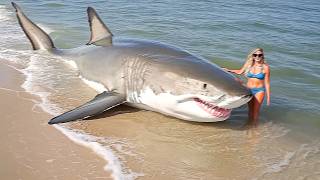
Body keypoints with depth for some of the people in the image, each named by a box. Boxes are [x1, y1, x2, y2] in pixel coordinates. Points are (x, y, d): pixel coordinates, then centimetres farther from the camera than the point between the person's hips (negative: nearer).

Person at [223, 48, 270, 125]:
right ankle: (249, 123, 35)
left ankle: (254, 125, 22)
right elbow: (240, 71, 16)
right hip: (249, 90, 3)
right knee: (250, 109, 17)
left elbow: (267, 83, -7)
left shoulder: (265, 67, -12)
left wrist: (268, 96, -6)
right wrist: (229, 70, 17)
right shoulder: (249, 64, -4)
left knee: (256, 110, 4)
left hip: (259, 90, -3)